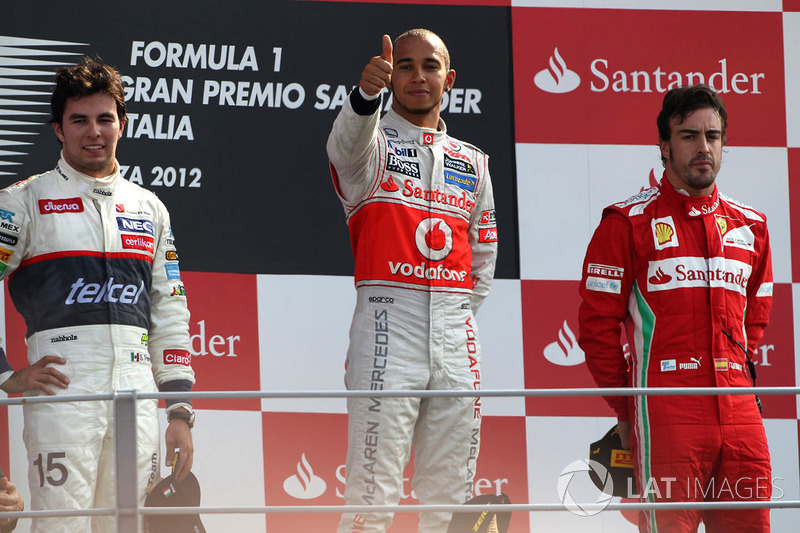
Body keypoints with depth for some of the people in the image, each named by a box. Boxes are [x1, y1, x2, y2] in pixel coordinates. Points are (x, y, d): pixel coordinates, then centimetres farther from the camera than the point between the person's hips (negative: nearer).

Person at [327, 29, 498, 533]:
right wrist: (366, 94, -45)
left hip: (456, 339, 5)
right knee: (373, 490, -11)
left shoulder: (472, 163, 18)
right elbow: (349, 145, -24)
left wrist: (460, 315, 10)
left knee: (451, 492, 7)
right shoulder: (372, 144, 2)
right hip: (387, 325, -5)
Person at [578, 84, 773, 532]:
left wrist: (740, 381, 15)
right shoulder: (629, 223, 1)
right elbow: (598, 324, 0)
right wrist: (628, 409, 1)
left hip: (739, 412, 5)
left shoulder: (751, 226, 17)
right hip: (665, 411, -5)